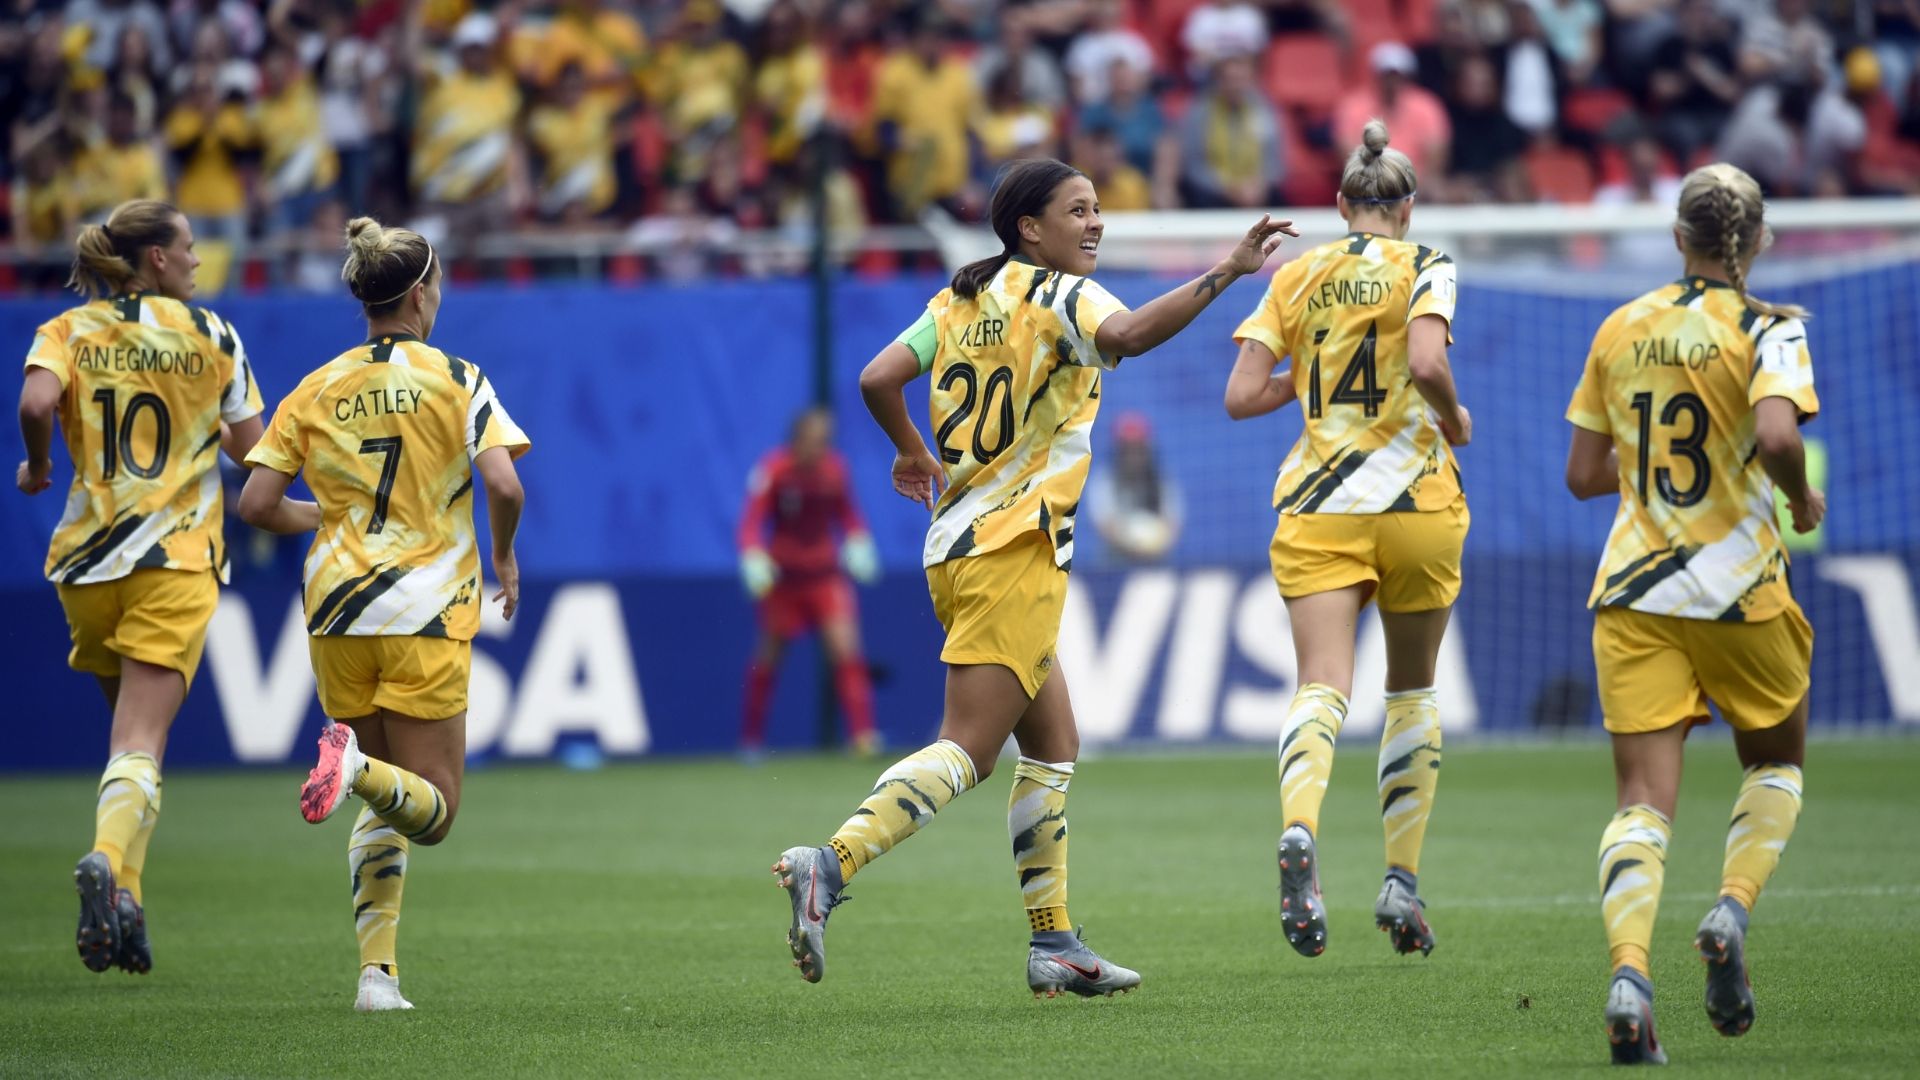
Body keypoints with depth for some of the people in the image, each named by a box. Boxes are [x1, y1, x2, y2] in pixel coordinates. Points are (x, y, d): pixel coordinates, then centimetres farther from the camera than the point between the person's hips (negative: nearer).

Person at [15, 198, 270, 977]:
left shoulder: (66, 333, 4)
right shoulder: (210, 335, 2)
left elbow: (35, 402, -16)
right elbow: (252, 450, 3)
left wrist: (37, 465, 2)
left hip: (88, 560, 3)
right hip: (178, 560, -3)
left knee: (131, 725, 21)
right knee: (141, 741, -10)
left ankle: (122, 888, 12)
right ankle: (111, 863, -36)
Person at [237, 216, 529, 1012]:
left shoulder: (315, 391, 5)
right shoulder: (455, 379, -4)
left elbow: (256, 504, 1)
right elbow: (503, 484, -15)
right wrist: (504, 557, 4)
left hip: (338, 613, 4)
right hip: (426, 614, -4)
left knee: (384, 810, 17)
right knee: (433, 811, 3)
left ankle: (377, 971, 2)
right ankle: (356, 765, -31)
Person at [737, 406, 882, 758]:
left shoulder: (834, 468, -4)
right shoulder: (774, 469, -14)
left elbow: (847, 514, 12)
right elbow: (752, 521, -16)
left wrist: (858, 544, -3)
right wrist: (754, 558, -31)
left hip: (826, 574, 2)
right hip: (783, 576, -2)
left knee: (846, 647, -14)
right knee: (769, 656, 9)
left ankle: (863, 734, -18)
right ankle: (751, 738, 25)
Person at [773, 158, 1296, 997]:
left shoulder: (961, 299, 13)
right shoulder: (1059, 295, -8)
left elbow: (879, 379, 7)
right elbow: (1127, 335, -29)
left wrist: (914, 453, 25)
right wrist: (1224, 274, -31)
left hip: (956, 549, 9)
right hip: (1014, 551, -9)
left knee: (1054, 746, 15)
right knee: (967, 750, -12)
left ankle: (1054, 944, 14)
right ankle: (830, 865, -25)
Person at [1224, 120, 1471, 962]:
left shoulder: (1295, 275, 9)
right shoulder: (1423, 268, -1)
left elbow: (1241, 396, 4)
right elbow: (1426, 362, -19)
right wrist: (1454, 418, 0)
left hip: (1316, 511, 1)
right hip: (1413, 499, -1)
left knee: (1322, 685, -12)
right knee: (1413, 691, 16)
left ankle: (1299, 831, -41)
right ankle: (1402, 880, 13)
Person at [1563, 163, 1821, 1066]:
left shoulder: (1620, 330, 7)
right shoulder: (1767, 329, -6)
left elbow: (1583, 475, 10)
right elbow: (1775, 434, -25)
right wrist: (1803, 499, -5)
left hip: (1632, 592, 3)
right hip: (1737, 589, -3)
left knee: (1644, 799, -2)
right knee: (1777, 763, 21)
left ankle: (1628, 972, -26)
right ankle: (1731, 910, -4)